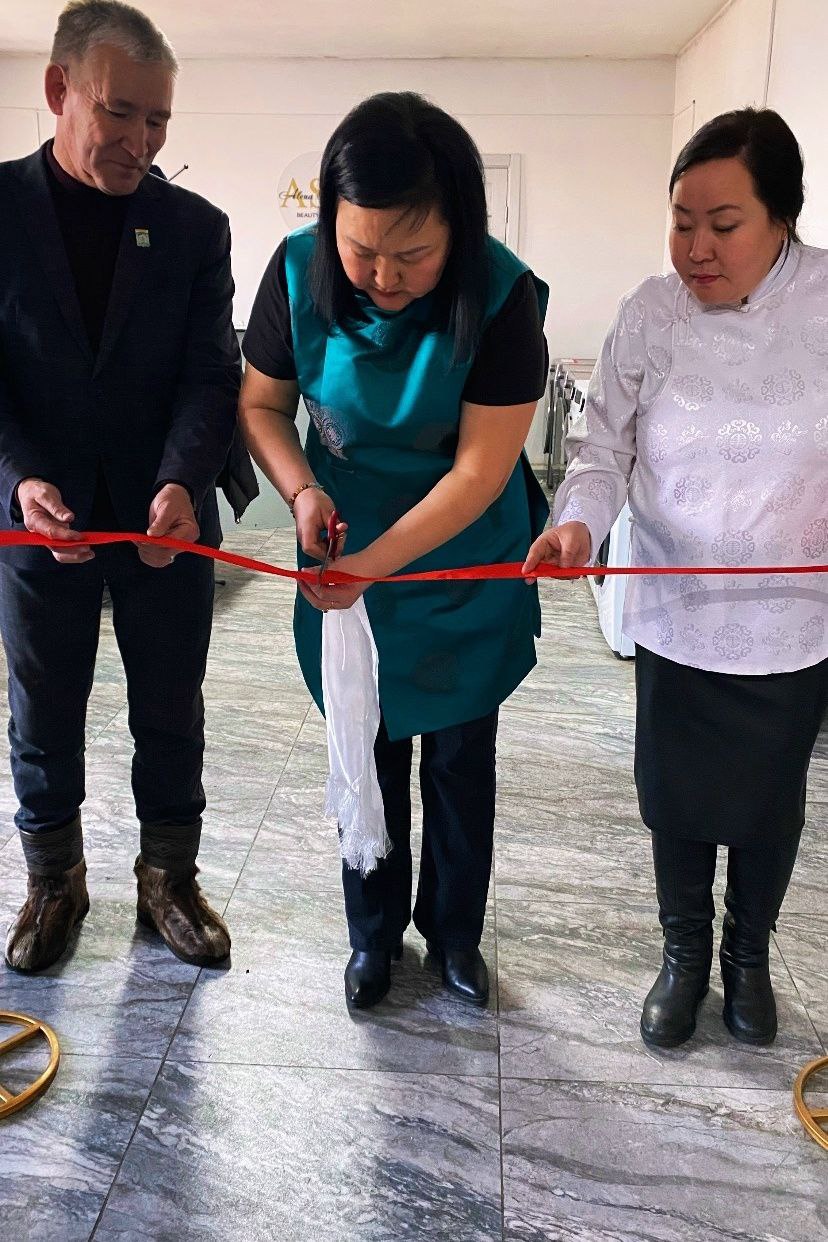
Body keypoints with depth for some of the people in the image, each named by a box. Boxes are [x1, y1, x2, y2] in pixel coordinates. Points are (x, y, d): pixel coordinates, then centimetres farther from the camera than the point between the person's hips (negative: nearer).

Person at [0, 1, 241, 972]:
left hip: (167, 516, 1)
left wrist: (181, 483, -23)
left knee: (171, 711, 11)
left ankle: (168, 877, 31)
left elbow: (210, 375, -6)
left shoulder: (195, 227, 1)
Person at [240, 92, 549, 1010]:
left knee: (460, 759, 13)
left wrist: (369, 568, -29)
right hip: (348, 565, 2)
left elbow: (481, 470, -23)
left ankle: (455, 930, 37)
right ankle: (374, 930, 37)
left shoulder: (502, 296, -23)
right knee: (369, 752, 14)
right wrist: (302, 490, -21)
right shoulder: (298, 271, -15)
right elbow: (261, 402, -2)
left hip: (466, 573, -1)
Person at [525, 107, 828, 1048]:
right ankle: (683, 956, 39)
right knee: (675, 799, 13)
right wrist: (579, 521, -23)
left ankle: (748, 957, 43)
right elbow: (603, 447, -3)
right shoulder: (652, 315, -6)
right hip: (675, 617, 1)